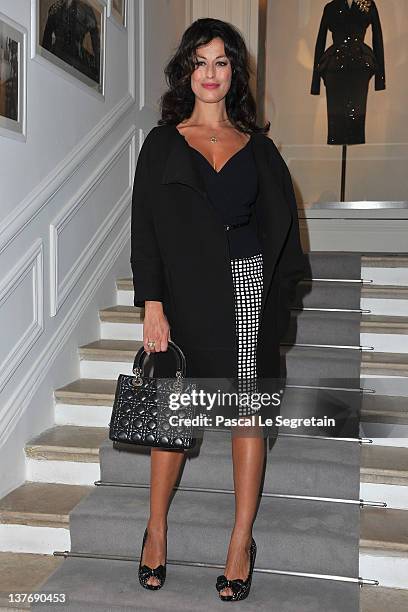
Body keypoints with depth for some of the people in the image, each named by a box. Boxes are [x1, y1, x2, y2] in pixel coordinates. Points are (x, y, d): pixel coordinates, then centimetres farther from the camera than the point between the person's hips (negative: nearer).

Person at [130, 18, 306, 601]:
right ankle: (157, 527, 25)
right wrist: (152, 304, -8)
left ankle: (242, 540, 15)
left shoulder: (257, 144, 12)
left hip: (250, 288, 2)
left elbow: (280, 222, 14)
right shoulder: (163, 143, 6)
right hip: (188, 293, -1)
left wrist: (280, 287, 3)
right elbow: (145, 229, 0)